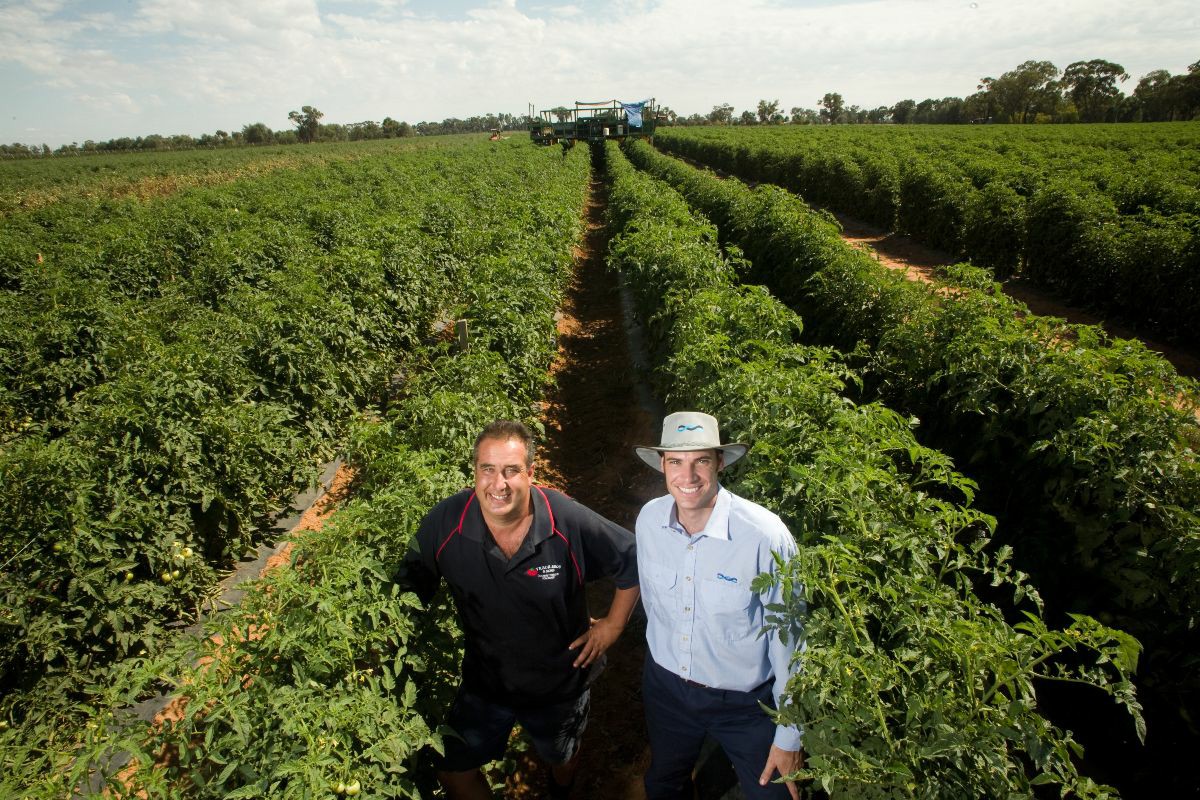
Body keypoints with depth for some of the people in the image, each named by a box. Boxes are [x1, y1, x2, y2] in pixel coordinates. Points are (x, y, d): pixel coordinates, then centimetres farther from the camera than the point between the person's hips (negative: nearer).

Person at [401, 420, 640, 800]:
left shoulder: (571, 522, -30)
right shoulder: (445, 522, -25)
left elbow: (632, 562, -14)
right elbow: (412, 587, -8)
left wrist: (613, 624, -9)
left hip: (560, 684, 0)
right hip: (484, 682, 1)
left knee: (562, 759, 29)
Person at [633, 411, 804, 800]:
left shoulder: (765, 535, -29)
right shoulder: (649, 519, -15)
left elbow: (788, 639, -18)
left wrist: (789, 737, -10)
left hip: (745, 701, -4)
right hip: (665, 686, 4)